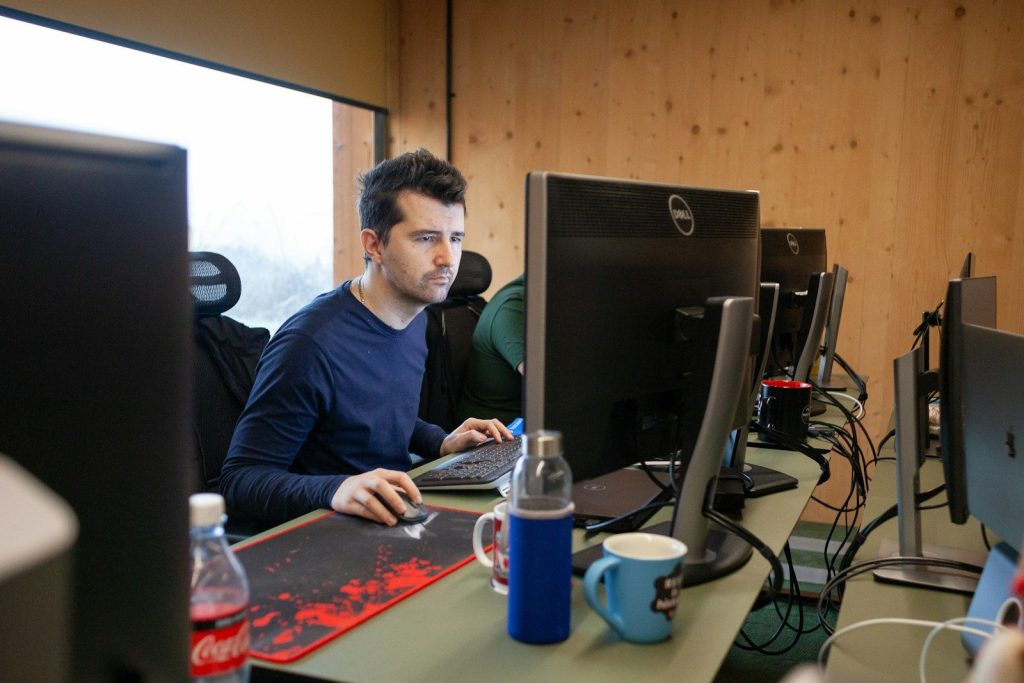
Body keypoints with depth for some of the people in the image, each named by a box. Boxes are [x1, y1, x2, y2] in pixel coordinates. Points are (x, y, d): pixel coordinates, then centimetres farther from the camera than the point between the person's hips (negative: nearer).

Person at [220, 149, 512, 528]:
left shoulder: (416, 320, 6)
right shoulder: (311, 341, -22)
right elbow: (240, 478, -18)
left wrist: (441, 443, 6)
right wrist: (334, 490, -35)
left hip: (400, 519, 8)